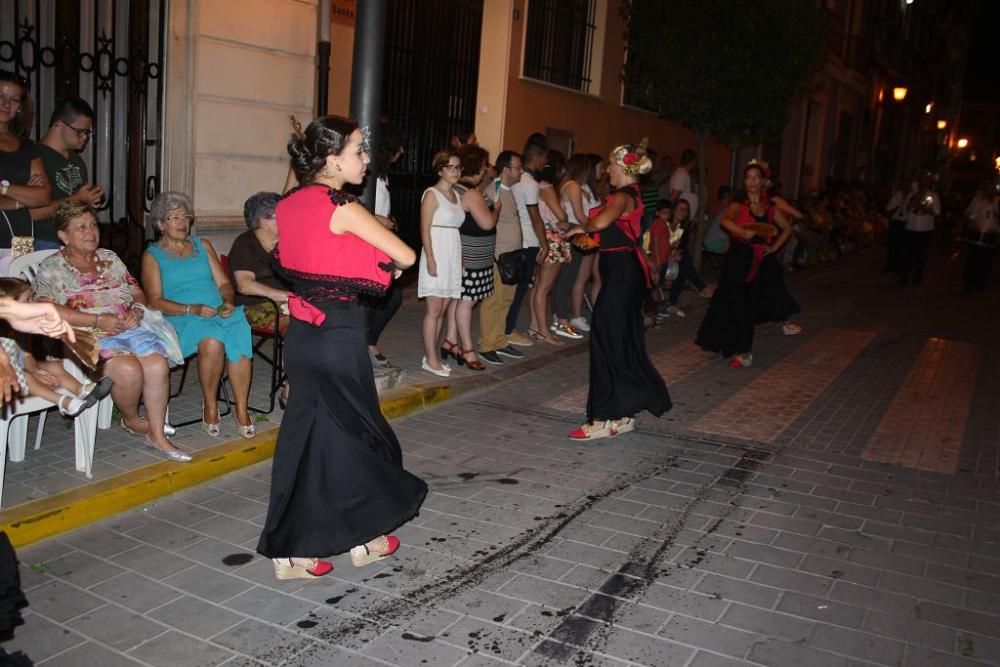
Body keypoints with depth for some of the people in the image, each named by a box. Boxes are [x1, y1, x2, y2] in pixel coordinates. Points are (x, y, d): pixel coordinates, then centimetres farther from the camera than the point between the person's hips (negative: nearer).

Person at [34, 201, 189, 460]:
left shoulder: (110, 259, 18)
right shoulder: (52, 268, 1)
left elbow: (138, 292, 20)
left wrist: (137, 310, -5)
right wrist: (98, 320, -19)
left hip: (128, 329, 5)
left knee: (158, 364, -25)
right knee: (129, 369, -32)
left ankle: (157, 436, -16)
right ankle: (131, 420, -1)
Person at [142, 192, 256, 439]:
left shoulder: (203, 246, 23)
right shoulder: (153, 255, 11)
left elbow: (224, 283, 18)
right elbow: (156, 301, -1)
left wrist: (228, 302, -6)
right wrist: (192, 309, -15)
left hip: (221, 313, 3)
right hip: (183, 320, -3)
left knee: (240, 336, -32)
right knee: (212, 340, -36)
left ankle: (241, 408, -24)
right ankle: (210, 406, -17)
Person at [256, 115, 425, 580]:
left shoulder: (289, 205, 7)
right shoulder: (342, 208, -16)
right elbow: (406, 256, -14)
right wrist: (390, 264, 9)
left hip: (302, 331, 7)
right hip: (339, 334, -7)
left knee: (305, 433, 12)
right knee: (349, 431, 9)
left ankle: (291, 550, 18)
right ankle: (363, 537, 27)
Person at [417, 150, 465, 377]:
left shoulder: (456, 194, 14)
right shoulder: (432, 194, -7)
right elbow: (425, 230, -11)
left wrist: (460, 259, 9)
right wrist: (431, 259, -18)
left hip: (453, 256, 7)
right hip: (437, 255, -7)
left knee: (442, 310, 10)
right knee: (434, 310, -4)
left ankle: (433, 354, 18)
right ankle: (431, 359, 2)